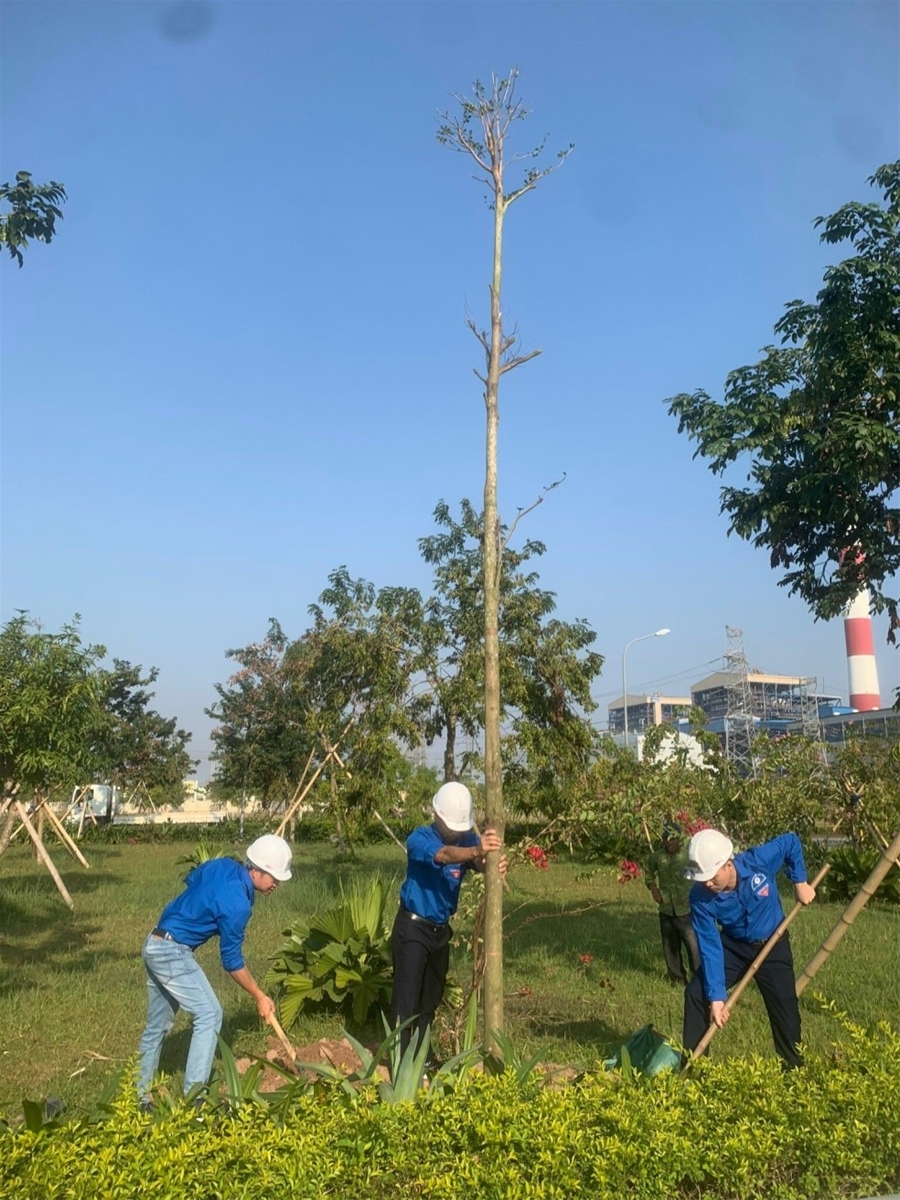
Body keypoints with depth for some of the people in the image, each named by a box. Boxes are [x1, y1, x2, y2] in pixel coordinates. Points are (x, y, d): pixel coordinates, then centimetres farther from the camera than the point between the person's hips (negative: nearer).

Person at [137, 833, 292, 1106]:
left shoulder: (222, 865, 1)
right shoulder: (237, 903, -21)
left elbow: (190, 880, 21)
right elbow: (231, 960, -12)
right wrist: (260, 997, -3)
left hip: (154, 944, 9)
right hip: (173, 952, -9)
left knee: (157, 1025, 18)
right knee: (209, 1014, -8)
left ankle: (140, 1095, 29)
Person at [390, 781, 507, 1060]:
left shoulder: (467, 839, -5)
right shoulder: (419, 839, -20)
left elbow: (479, 863, -26)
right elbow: (444, 854, -41)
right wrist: (476, 851, -61)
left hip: (441, 929, 6)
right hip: (412, 927, -6)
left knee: (432, 995, 16)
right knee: (407, 996, -7)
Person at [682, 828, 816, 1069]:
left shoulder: (759, 860, -33)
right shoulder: (700, 898, -29)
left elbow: (791, 842, -13)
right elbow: (710, 948, -23)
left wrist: (800, 883, -12)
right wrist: (716, 996, -25)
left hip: (772, 946, -1)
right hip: (732, 946, 1)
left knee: (785, 1007, 3)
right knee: (696, 993, -10)